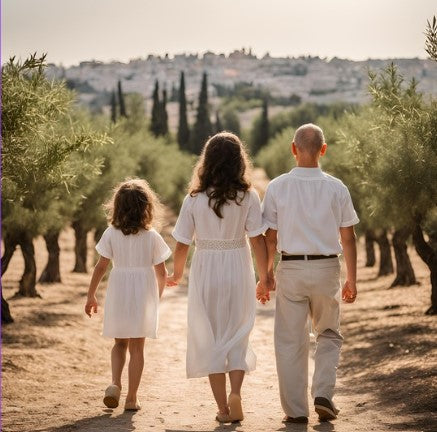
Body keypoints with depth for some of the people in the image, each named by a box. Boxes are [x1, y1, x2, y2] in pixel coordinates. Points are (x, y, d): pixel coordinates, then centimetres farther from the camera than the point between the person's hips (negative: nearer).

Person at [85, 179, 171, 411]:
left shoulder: (111, 234, -4)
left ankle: (115, 383, -5)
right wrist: (158, 295, 16)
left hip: (118, 295, 1)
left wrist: (91, 296, 3)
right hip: (143, 295, -1)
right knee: (137, 348, 7)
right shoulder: (152, 237, -5)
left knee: (119, 343, 18)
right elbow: (161, 272, -2)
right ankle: (131, 398, 7)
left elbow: (100, 267, -5)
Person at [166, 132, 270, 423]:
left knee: (210, 337, 10)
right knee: (237, 336, 14)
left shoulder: (195, 199, -5)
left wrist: (177, 275, 15)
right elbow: (258, 240, -8)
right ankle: (236, 392, -8)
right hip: (238, 270, 0)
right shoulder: (248, 196, -6)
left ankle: (223, 408, 11)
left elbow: (182, 245, -2)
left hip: (205, 271, 0)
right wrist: (264, 277, 2)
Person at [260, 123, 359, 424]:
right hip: (327, 268, 0)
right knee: (329, 335, 18)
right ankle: (323, 394, 3)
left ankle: (296, 410, 11)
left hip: (291, 269, 0)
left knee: (291, 341, 8)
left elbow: (270, 238, -1)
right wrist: (352, 279, 9)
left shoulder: (277, 187, -4)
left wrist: (266, 275, 9)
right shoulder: (336, 188, -3)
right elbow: (348, 238, 0)